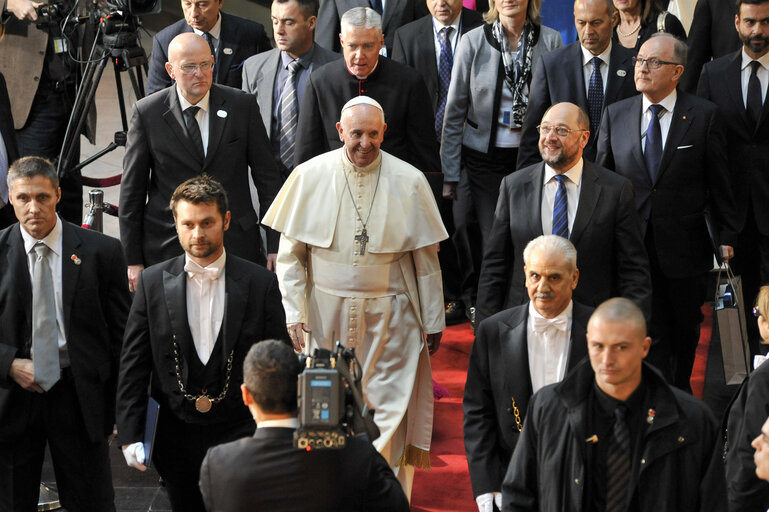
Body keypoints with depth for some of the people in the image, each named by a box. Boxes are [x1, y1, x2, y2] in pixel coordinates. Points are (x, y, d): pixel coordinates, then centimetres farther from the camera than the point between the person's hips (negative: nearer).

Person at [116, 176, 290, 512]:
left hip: (241, 433, -1)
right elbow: (133, 365, 2)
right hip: (176, 432, 1)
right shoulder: (152, 282, 1)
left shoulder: (261, 283, -2)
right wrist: (130, 435, -5)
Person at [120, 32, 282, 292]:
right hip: (167, 249, -1)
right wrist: (133, 260, 0)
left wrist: (276, 245, 2)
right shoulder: (147, 113, -2)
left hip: (236, 244, 1)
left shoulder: (242, 105, 0)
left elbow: (268, 179, 5)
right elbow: (132, 191, 1)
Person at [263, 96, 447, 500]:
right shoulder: (309, 177, -3)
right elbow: (290, 254, 1)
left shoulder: (409, 182, -3)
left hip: (389, 315, -1)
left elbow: (426, 259, 2)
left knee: (390, 408, -2)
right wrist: (294, 313, -5)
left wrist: (433, 321, 4)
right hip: (326, 313, 1)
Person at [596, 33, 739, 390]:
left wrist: (726, 237, -1)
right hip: (632, 246, 0)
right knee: (649, 334, -2)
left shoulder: (703, 115, -3)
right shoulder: (615, 115, 3)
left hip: (686, 249, 0)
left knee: (685, 333, 15)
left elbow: (718, 181, 0)